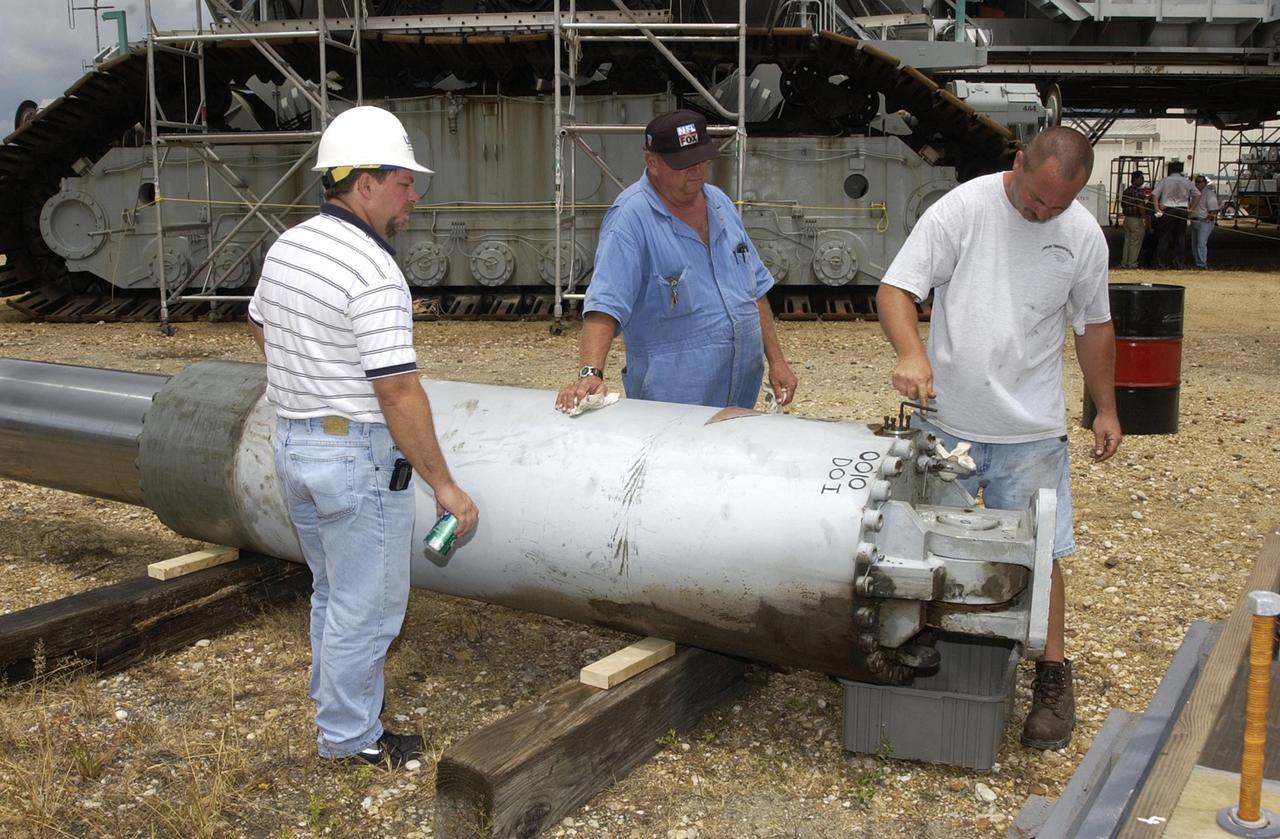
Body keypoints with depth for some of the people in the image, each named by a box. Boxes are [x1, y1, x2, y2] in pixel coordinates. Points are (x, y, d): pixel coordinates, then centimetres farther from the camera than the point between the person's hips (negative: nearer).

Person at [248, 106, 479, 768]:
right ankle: (349, 738, 20)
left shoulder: (286, 247, 4)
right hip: (359, 458, -9)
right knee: (366, 606, 6)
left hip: (292, 442, 9)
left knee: (332, 592, 24)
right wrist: (443, 484, -16)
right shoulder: (374, 274, -23)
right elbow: (399, 395, -24)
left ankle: (334, 704, 40)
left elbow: (260, 328, 22)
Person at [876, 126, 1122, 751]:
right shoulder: (962, 209, -10)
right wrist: (911, 353, -32)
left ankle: (1053, 673, 18)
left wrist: (1106, 408, 15)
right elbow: (896, 286, -14)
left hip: (1030, 429, 1)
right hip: (946, 420, 0)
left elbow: (1093, 325, 12)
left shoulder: (1083, 235, -1)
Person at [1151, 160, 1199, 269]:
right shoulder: (1187, 181, 7)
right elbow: (1197, 194, 8)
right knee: (1180, 237, 9)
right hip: (1182, 210, 2)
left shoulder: (1165, 180, -2)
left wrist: (1157, 207, -9)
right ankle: (1179, 262, 10)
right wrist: (1190, 207, 11)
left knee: (1164, 237, 2)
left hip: (1168, 210, -2)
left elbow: (1155, 194, -11)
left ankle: (1161, 263, -1)